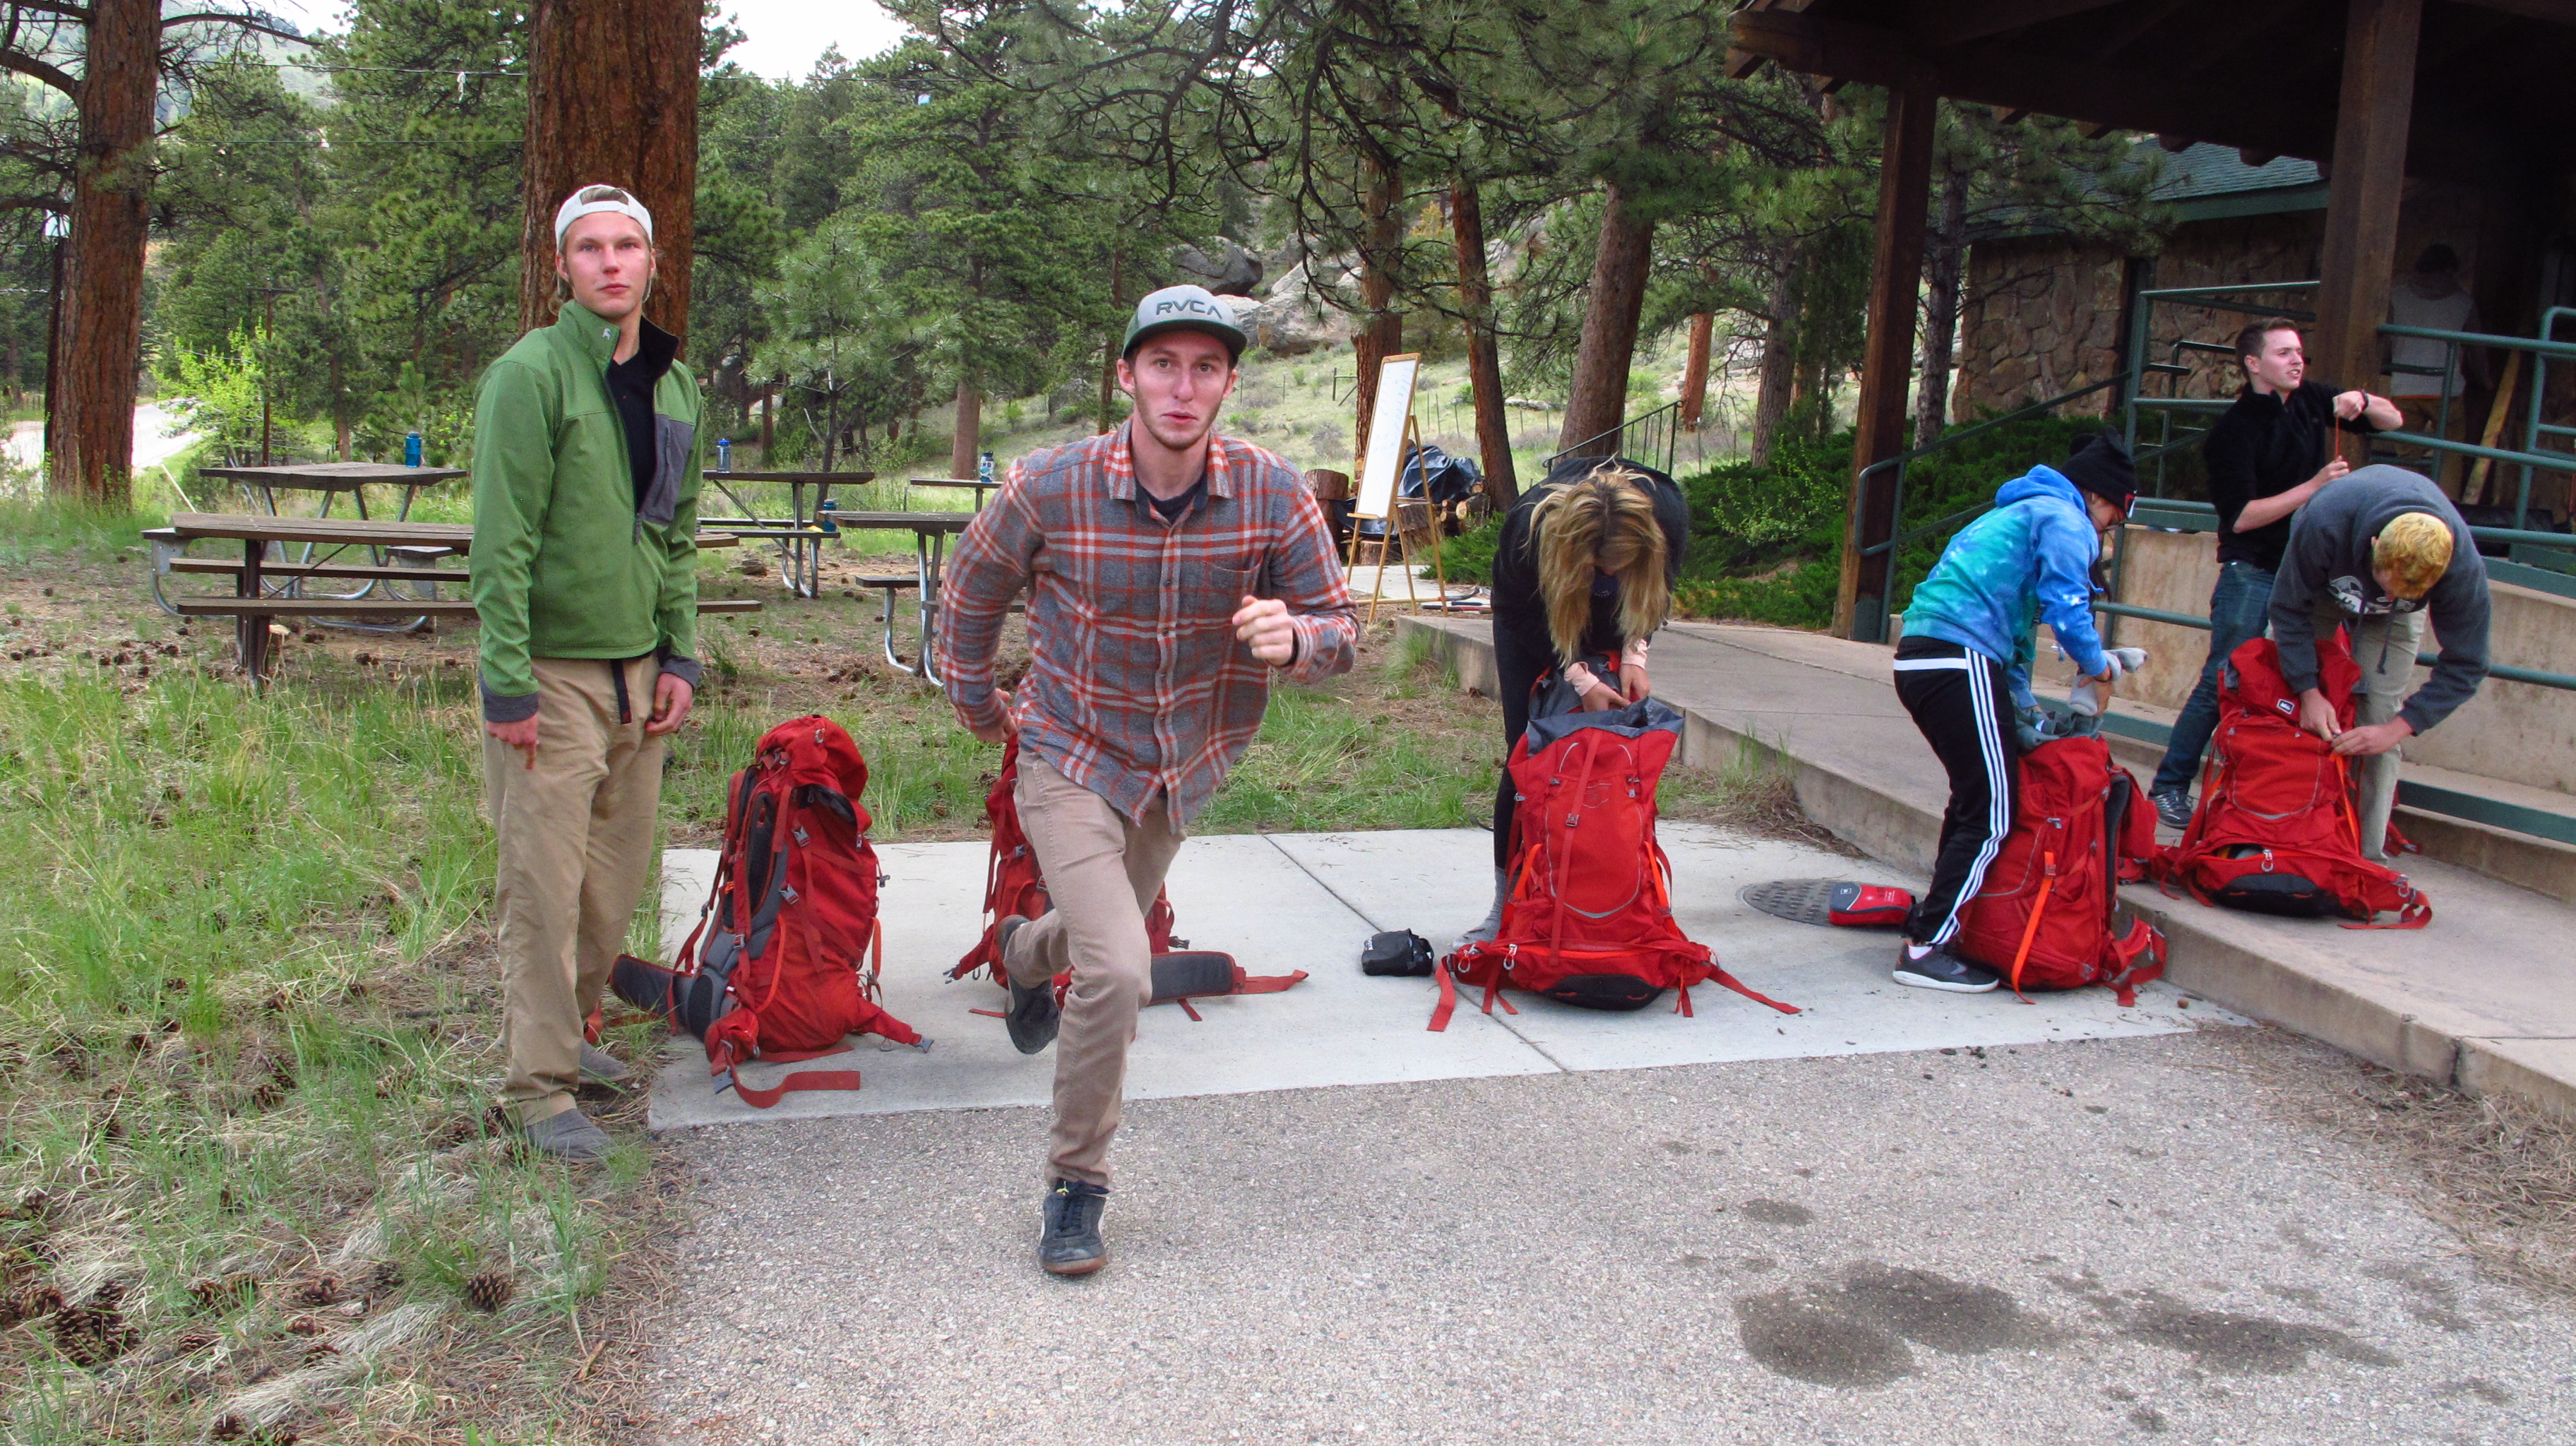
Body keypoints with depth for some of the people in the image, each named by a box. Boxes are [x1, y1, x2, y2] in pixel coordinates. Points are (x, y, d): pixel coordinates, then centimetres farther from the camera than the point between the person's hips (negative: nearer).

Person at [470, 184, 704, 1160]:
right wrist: (509, 685, -16)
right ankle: (541, 1084, 8)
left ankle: (567, 1031, 31)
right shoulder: (531, 375, -11)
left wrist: (680, 658, 10)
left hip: (638, 672, 7)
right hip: (550, 676, -7)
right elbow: (501, 543, -14)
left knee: (617, 879, 13)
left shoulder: (673, 385, 11)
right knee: (544, 887, -2)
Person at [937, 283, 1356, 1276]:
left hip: (1184, 769, 4)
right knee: (1117, 971, -22)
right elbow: (971, 594, 0)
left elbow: (1339, 626, -11)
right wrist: (979, 706, 9)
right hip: (1072, 760, -4)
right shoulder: (1050, 488, -20)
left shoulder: (1273, 495, -17)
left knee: (1111, 940, 27)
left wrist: (1293, 641, -34)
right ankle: (1077, 1184, 0)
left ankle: (1029, 953, 65)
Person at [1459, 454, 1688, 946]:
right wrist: (1578, 677, -30)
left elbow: (1655, 595, -10)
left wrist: (1633, 654, -23)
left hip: (1611, 633, 2)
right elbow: (1518, 615, -22)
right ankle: (1508, 902, 1)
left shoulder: (1667, 513, -33)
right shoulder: (1529, 527, -40)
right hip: (1532, 620, -2)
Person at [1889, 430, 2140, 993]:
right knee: (1992, 814, -6)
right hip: (1961, 663, -10)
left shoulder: (2016, 514, 31)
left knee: (1975, 797, 21)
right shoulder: (2065, 520, 2)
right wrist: (2098, 665, 9)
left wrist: (2026, 711, 31)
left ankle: (1933, 920, 28)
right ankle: (1926, 949, -6)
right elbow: (2065, 605, -10)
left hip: (1919, 656, 10)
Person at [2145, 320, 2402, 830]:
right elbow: (2241, 516, -17)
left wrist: (2361, 402, -5)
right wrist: (2314, 486, -20)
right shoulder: (2234, 429, -11)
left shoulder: (2312, 401, 8)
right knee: (2222, 682, -7)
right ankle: (2169, 786, 0)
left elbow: (2392, 420, 17)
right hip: (2252, 572, -6)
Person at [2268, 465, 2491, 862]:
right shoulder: (2324, 522, -43)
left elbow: (2464, 667, -26)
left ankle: (2367, 853, -10)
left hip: (2394, 619, 0)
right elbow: (2290, 609, -26)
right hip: (2320, 585, 0)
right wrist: (2308, 691, -31)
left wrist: (2396, 729, -34)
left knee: (2378, 715, -13)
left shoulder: (2464, 569, -38)